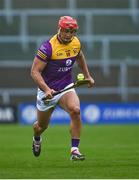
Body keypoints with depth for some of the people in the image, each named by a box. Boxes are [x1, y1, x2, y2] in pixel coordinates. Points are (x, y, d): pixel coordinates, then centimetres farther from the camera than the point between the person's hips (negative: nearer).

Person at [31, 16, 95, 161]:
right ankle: (36, 138, 53)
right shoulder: (48, 47, -22)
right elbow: (35, 72, -21)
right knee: (42, 126, 14)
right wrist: (46, 89, -34)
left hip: (66, 88, 3)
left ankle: (74, 150, -25)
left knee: (75, 110, -29)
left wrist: (87, 76, 23)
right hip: (47, 91, -3)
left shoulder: (76, 43, -3)